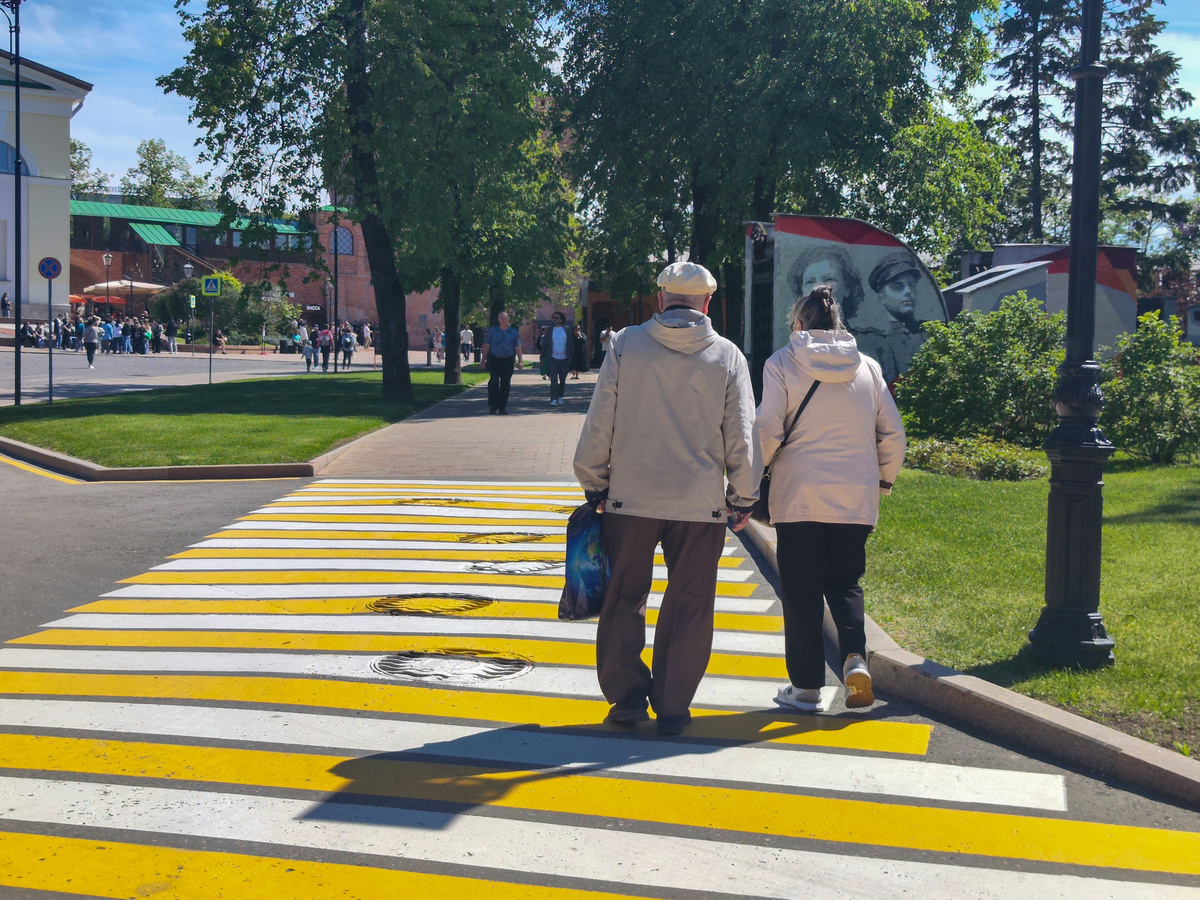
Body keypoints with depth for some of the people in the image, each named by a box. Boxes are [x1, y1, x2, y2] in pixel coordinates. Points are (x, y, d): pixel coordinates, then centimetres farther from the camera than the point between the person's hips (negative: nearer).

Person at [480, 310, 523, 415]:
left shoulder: (513, 332, 8)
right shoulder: (492, 330, 7)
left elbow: (518, 347, 7)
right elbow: (487, 346, 8)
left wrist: (520, 361, -1)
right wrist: (484, 360, 4)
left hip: (508, 360, 1)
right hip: (494, 360, -1)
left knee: (505, 384, 3)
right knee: (494, 383, -11)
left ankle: (503, 407, 11)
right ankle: (493, 407, -5)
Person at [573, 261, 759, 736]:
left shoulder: (627, 345, -1)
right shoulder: (727, 357, 1)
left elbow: (599, 423, 0)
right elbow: (742, 438, 2)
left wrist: (594, 485, 10)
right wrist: (743, 498, 13)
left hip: (631, 499, 0)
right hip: (701, 502, 0)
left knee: (624, 598, 13)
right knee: (688, 607, 9)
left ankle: (627, 696, 13)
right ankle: (672, 707, 12)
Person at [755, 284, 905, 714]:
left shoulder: (782, 363, -4)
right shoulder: (868, 367, 7)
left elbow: (767, 430, -10)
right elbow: (892, 434, 9)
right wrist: (885, 477, 24)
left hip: (799, 496, -3)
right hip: (856, 498, 3)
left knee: (801, 591, 6)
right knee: (845, 582, 15)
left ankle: (806, 685, 9)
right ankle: (855, 657, -8)